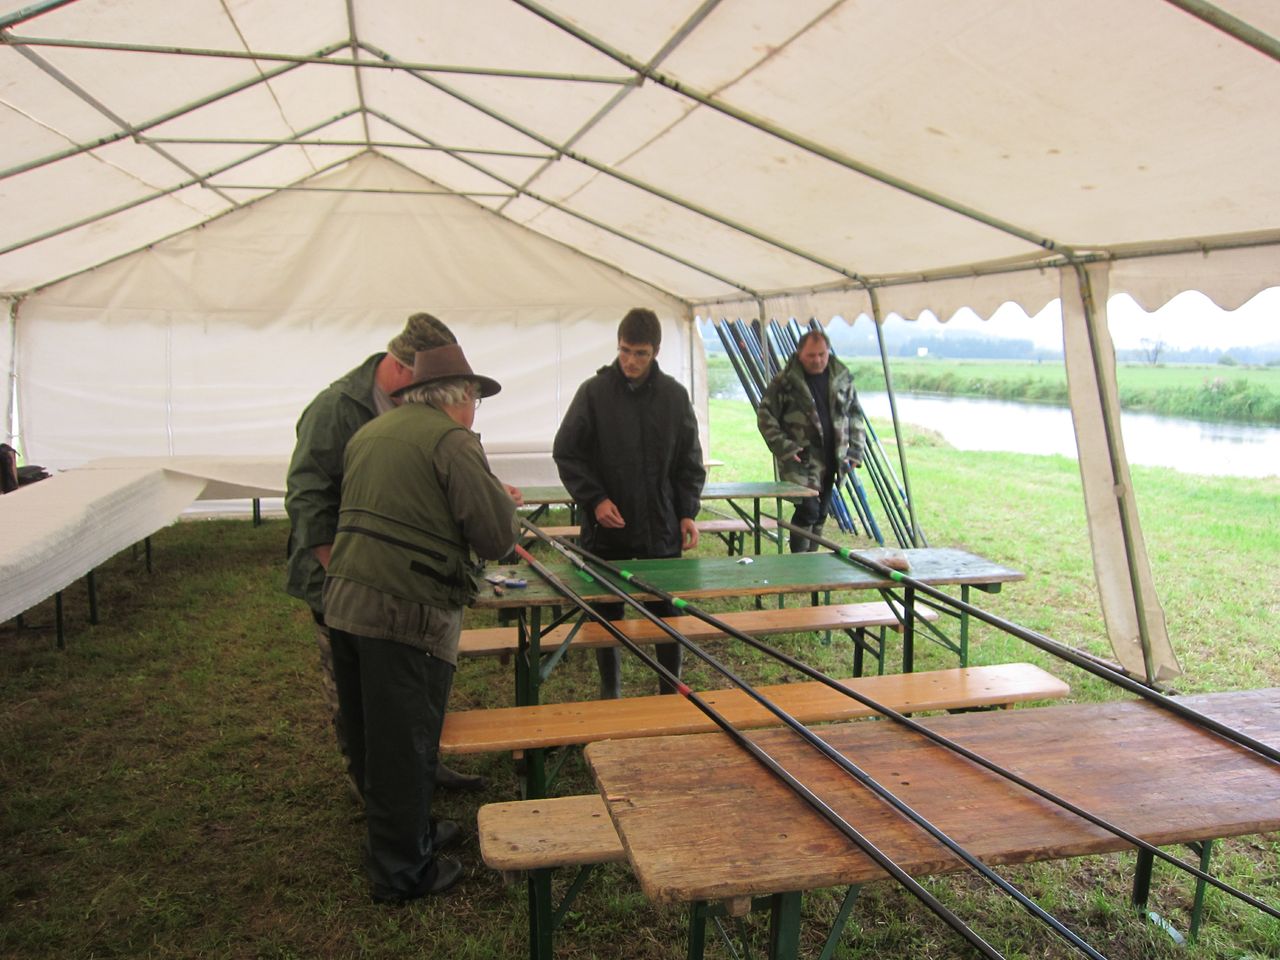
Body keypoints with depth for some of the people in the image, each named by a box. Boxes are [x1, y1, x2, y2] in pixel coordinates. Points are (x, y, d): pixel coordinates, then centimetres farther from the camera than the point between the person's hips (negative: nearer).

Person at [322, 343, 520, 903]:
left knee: (371, 739, 20)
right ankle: (402, 872, 20)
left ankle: (411, 832, 40)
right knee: (405, 747, 5)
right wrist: (501, 499, 9)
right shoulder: (451, 440, -9)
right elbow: (497, 540, -12)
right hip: (406, 612, -8)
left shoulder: (368, 434, 18)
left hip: (344, 602, 9)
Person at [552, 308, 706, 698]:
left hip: (661, 526, 1)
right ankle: (610, 690, 29)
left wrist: (687, 511, 0)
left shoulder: (674, 395, 1)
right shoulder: (594, 392, -5)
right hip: (607, 525, -1)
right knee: (607, 611, 12)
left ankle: (671, 690, 27)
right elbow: (566, 453, -1)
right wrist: (594, 499, -10)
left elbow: (690, 460, 8)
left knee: (667, 610, 9)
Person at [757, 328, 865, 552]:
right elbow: (765, 416, -4)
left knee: (821, 513, 11)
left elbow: (855, 414, 15)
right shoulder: (785, 381, -7)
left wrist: (855, 450, 6)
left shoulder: (842, 378, 7)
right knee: (808, 509, -15)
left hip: (831, 458, 5)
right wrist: (783, 448, -13)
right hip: (801, 458, -5)